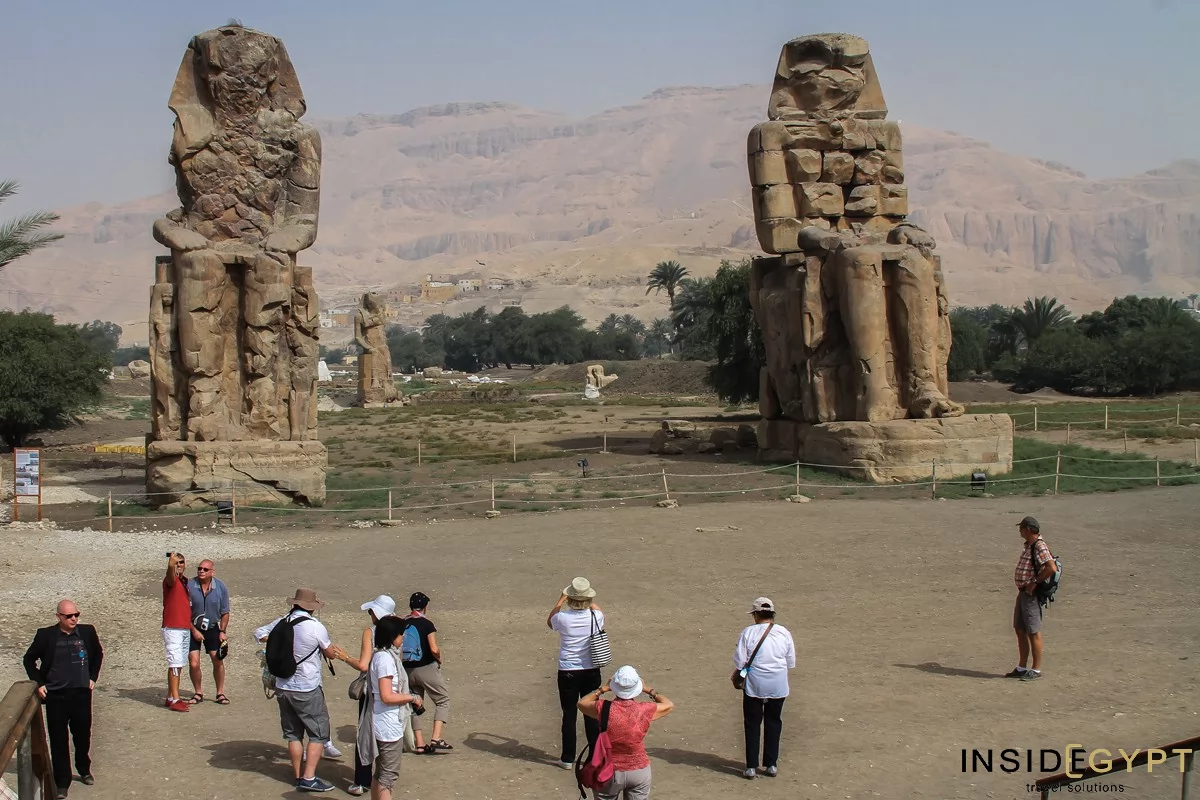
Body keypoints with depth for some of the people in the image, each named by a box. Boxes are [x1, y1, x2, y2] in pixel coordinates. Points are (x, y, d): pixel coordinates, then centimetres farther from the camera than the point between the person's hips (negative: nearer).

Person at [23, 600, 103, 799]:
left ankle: (84, 770, 36)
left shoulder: (87, 632, -1)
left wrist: (93, 677, 10)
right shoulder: (46, 635, -7)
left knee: (83, 735, 13)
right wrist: (38, 683, -1)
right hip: (55, 696, -2)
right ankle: (62, 782, 12)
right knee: (58, 740, 4)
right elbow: (29, 659, 6)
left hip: (81, 693, 2)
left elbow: (98, 654, 17)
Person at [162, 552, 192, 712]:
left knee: (179, 665, 12)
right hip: (172, 628, -8)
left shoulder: (186, 581, 15)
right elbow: (170, 574, -35)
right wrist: (171, 564, -57)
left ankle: (170, 697, 19)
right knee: (175, 663, -11)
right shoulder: (170, 580, -10)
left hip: (186, 629, 8)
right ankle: (174, 700, -12)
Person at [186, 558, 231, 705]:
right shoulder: (189, 586, -15)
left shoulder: (221, 587, -8)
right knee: (194, 664, -6)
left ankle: (220, 693, 15)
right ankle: (198, 693, 13)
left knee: (218, 661, 0)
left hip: (212, 628, 1)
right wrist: (194, 630, -10)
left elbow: (225, 612, 2)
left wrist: (222, 631, -4)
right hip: (193, 628, -1)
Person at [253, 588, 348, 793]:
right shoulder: (315, 627, -16)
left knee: (293, 734, 16)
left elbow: (260, 633, 16)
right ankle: (309, 778, -3)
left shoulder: (281, 623, -2)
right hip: (307, 690, -5)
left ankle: (298, 777, 21)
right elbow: (329, 652, -1)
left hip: (283, 688, 6)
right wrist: (341, 655, 20)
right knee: (318, 733, 4)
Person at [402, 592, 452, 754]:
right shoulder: (427, 624, -12)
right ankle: (436, 738, -8)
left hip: (408, 669, 5)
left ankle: (419, 743, 12)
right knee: (443, 700, 6)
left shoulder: (402, 624, 4)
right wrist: (439, 659, 0)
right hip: (427, 668, -5)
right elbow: (434, 649, -18)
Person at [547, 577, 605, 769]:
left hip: (568, 672, -2)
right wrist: (591, 602, 22)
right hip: (591, 671, 2)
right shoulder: (596, 616, -11)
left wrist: (560, 600, 11)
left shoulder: (562, 617, -16)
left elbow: (549, 622, 10)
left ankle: (567, 758, 16)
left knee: (569, 714, 9)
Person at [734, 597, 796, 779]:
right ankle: (771, 765, 19)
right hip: (778, 686, 2)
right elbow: (791, 662, 4)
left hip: (754, 685, -2)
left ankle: (751, 766, 9)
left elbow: (739, 661, -10)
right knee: (773, 723, 16)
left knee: (752, 724, 9)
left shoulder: (748, 632, -11)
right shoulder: (784, 633, -2)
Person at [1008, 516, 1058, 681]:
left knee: (1033, 633, -2)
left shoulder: (1039, 546, -18)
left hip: (1032, 594, -10)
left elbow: (1052, 568, -28)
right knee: (1020, 630, 14)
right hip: (1023, 593, 10)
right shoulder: (1029, 545, 13)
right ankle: (1022, 668, 22)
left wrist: (1035, 582, -20)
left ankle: (1036, 669, 5)